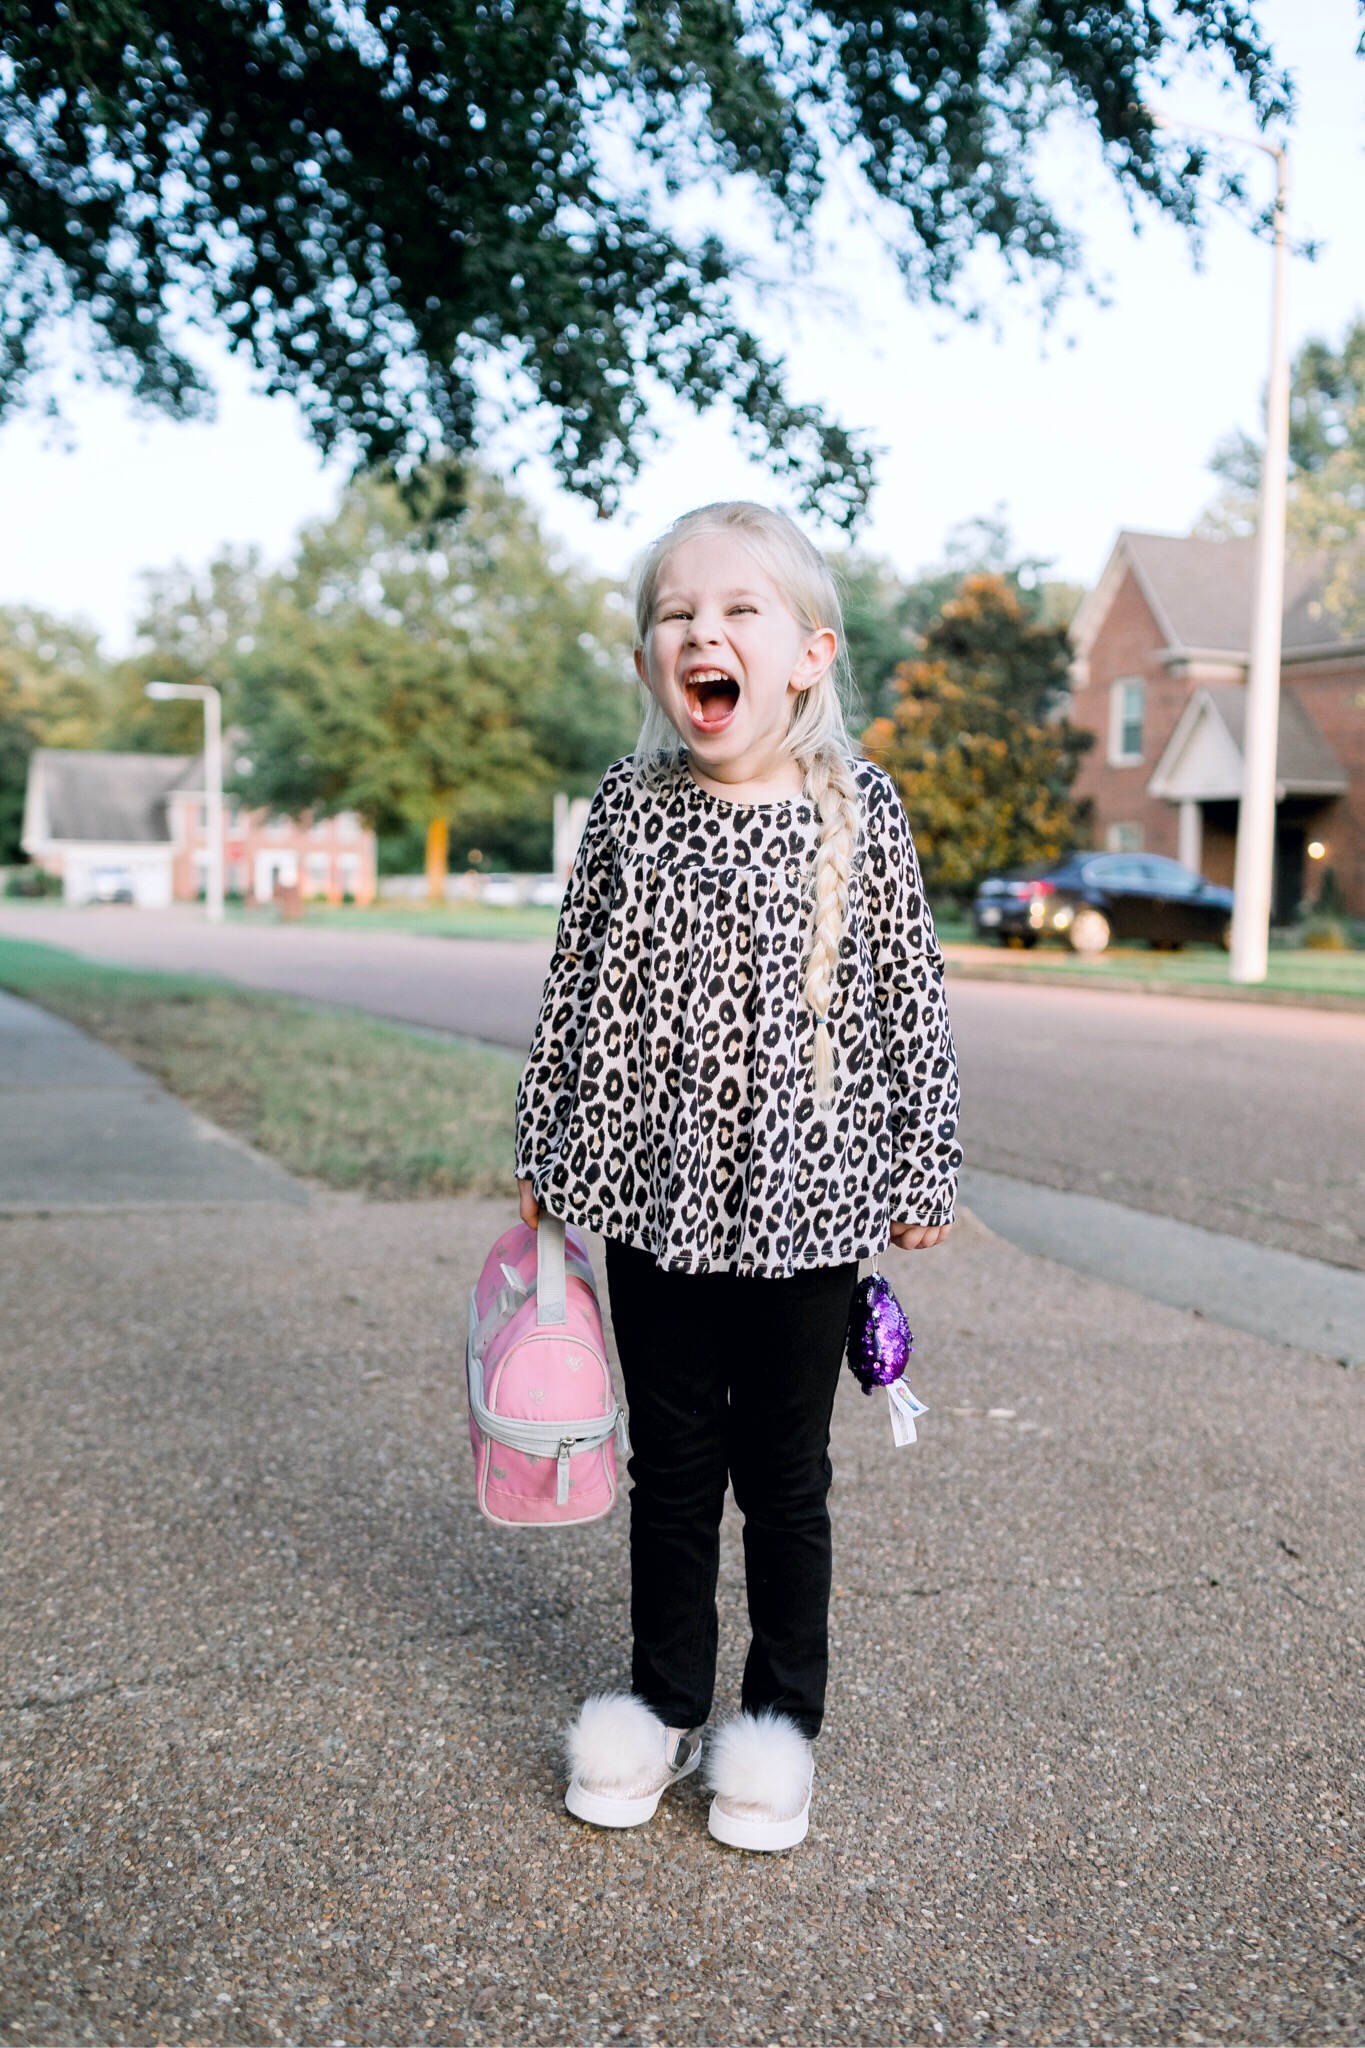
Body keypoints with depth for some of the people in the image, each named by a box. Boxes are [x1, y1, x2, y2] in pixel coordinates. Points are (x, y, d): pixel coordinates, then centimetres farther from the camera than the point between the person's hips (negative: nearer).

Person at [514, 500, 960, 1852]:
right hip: (655, 1190, 2)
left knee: (785, 1473, 10)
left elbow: (910, 995, 0)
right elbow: (576, 989, 7)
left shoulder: (857, 811, -4)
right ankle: (664, 1705, 32)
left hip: (804, 1199, -2)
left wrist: (922, 1170, 1)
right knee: (671, 1462, 14)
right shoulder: (628, 806, 2)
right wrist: (543, 1155, 9)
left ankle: (782, 1719, 29)